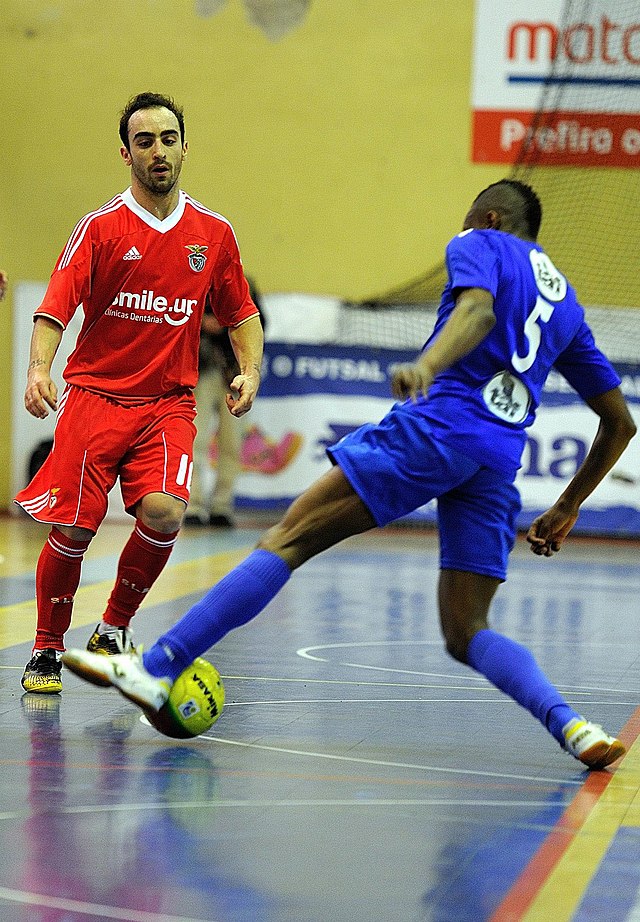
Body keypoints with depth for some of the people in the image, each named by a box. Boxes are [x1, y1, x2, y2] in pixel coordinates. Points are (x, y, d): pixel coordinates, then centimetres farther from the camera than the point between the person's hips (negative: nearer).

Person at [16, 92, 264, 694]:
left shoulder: (214, 233, 7)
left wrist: (250, 371, 0)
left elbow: (240, 315, 18)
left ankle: (112, 631, 4)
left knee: (163, 513, -21)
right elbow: (53, 311, -10)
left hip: (169, 404, 2)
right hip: (94, 395, -1)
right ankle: (46, 651, 18)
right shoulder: (100, 227, -3)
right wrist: (38, 369, -28)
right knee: (71, 531, -7)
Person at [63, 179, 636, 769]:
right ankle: (573, 726, -14)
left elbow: (478, 308, -13)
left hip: (435, 426, -6)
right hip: (499, 461, 6)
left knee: (286, 540, -6)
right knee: (466, 634, 9)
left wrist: (427, 365, -32)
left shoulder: (481, 245, 13)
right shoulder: (565, 300, 30)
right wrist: (567, 510, 35)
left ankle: (153, 669, -12)